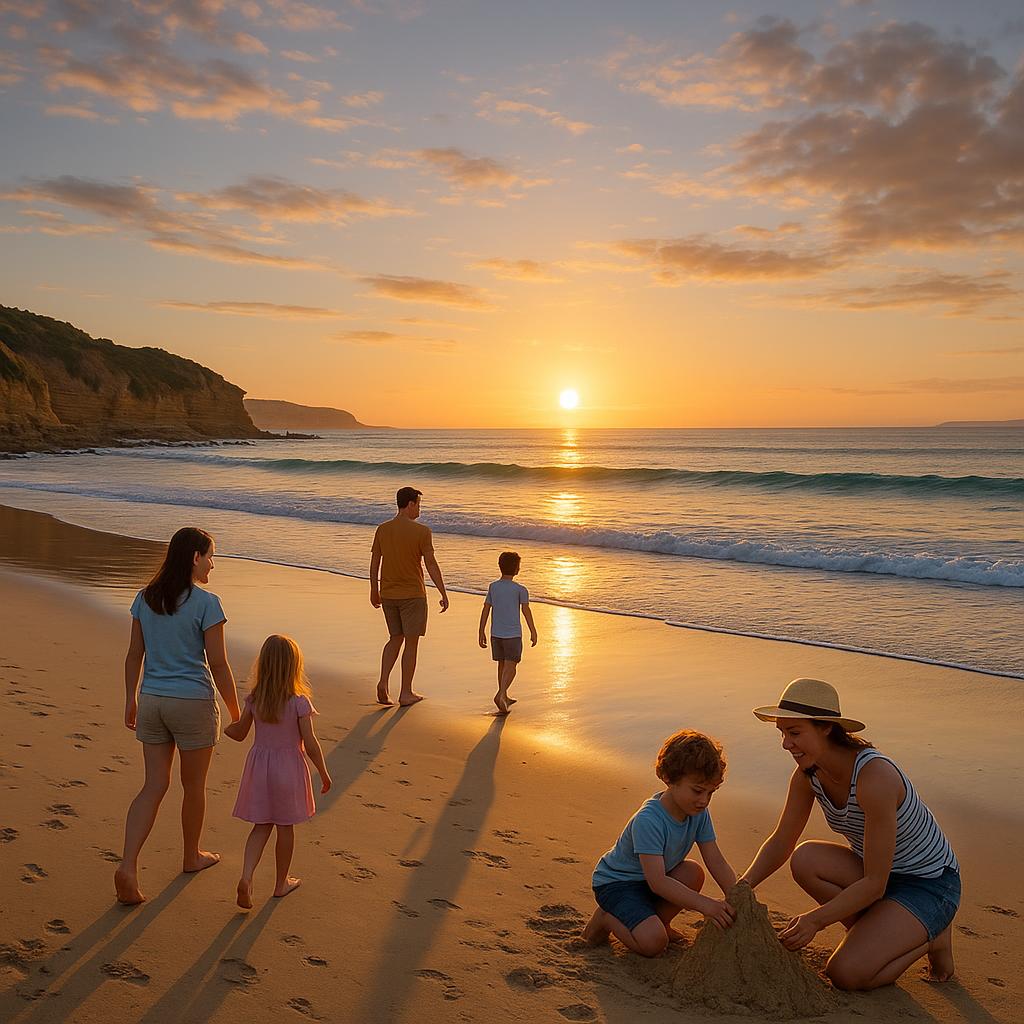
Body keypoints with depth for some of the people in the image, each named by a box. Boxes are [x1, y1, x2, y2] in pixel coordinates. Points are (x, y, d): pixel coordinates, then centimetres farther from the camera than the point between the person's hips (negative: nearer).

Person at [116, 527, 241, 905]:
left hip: (152, 701, 5)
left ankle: (127, 866, -3)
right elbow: (218, 664, -13)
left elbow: (134, 654, 7)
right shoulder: (206, 603, -15)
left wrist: (130, 701, 17)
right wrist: (236, 712, -3)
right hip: (193, 703, -5)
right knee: (194, 786, 15)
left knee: (154, 785, 10)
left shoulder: (145, 598, 2)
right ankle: (192, 856, 33)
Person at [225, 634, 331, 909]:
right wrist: (324, 774, -2)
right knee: (285, 827, 14)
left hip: (259, 765, 3)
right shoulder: (299, 702, -18)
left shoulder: (253, 700, -7)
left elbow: (239, 734, 6)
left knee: (261, 825, 14)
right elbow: (310, 745, -15)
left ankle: (246, 877, -4)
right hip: (289, 767, -3)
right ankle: (281, 883, 27)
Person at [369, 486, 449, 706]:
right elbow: (431, 565, -13)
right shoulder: (421, 531, -13)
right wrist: (444, 595, -6)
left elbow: (374, 562, 7)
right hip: (412, 595, -5)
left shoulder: (382, 529, 2)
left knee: (395, 638, 18)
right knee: (411, 643, 6)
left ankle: (383, 682, 1)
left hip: (388, 595, 5)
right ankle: (406, 693, 10)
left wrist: (374, 591, 18)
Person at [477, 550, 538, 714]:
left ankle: (504, 697, 25)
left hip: (496, 633, 5)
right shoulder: (520, 589, -8)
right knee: (510, 666, -3)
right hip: (513, 634, -5)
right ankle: (501, 694, -22)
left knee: (502, 664, 16)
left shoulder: (493, 587, 4)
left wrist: (482, 633, 10)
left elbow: (485, 610, 5)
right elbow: (526, 611, -12)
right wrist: (533, 632, -5)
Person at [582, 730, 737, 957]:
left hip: (652, 879, 8)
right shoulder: (648, 820, -32)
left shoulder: (699, 814, -9)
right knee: (653, 943, -27)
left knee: (693, 873, -21)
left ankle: (660, 920, 2)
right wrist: (704, 904, -43)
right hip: (615, 883, -7)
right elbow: (657, 882, -36)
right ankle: (606, 918, 0)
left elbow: (716, 862, -8)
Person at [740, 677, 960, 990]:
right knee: (805, 859, -22)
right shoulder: (808, 774, -9)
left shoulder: (874, 776, -33)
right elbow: (780, 843, 0)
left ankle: (932, 938, 5)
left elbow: (874, 883, -28)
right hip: (875, 873, 7)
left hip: (930, 885, -7)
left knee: (846, 974, -20)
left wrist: (817, 918, -28)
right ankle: (880, 935, 0)